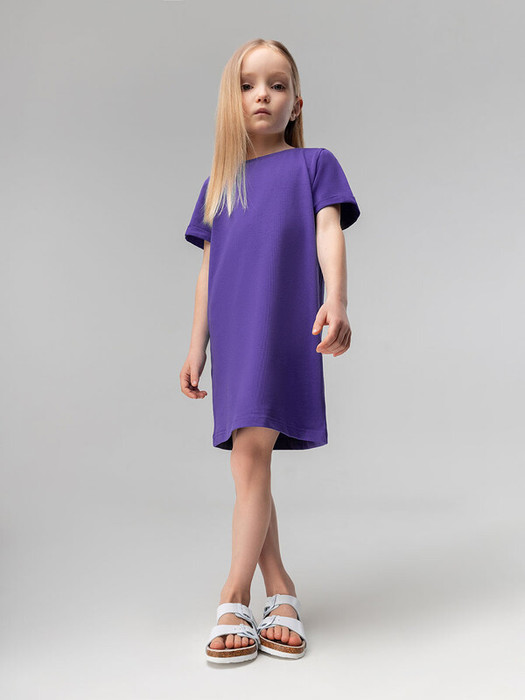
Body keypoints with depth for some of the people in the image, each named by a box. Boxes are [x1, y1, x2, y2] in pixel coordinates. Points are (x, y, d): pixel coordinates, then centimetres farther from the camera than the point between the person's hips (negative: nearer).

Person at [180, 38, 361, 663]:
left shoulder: (313, 164, 11)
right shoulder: (217, 184, 20)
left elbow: (328, 230, -4)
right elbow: (208, 270, 18)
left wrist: (335, 300, -22)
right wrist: (196, 349, 15)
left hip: (285, 329, -4)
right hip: (232, 337, 5)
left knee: (252, 453, -13)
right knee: (248, 464, 4)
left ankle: (233, 599, -3)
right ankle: (280, 591, 15)